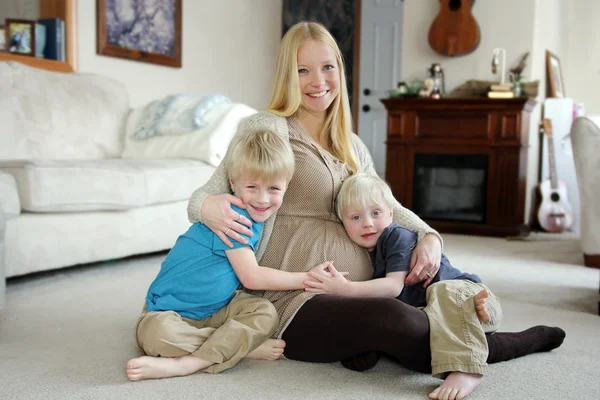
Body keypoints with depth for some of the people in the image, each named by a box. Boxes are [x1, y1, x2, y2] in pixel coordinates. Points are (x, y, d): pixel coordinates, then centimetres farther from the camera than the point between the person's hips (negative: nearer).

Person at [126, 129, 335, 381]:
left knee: (266, 312, -16)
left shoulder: (251, 215, 3)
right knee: (158, 333, -37)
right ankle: (245, 345, -22)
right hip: (169, 311, -7)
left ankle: (183, 364, -21)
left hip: (214, 309, 8)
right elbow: (251, 277, -20)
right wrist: (307, 278, -14)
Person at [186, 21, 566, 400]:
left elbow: (388, 207, 20)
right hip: (299, 302, -7)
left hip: (359, 298, 7)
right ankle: (522, 342, -10)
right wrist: (209, 206, -28)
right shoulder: (267, 128, -3)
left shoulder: (353, 147, 17)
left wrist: (429, 236, -1)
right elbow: (204, 196, -3)